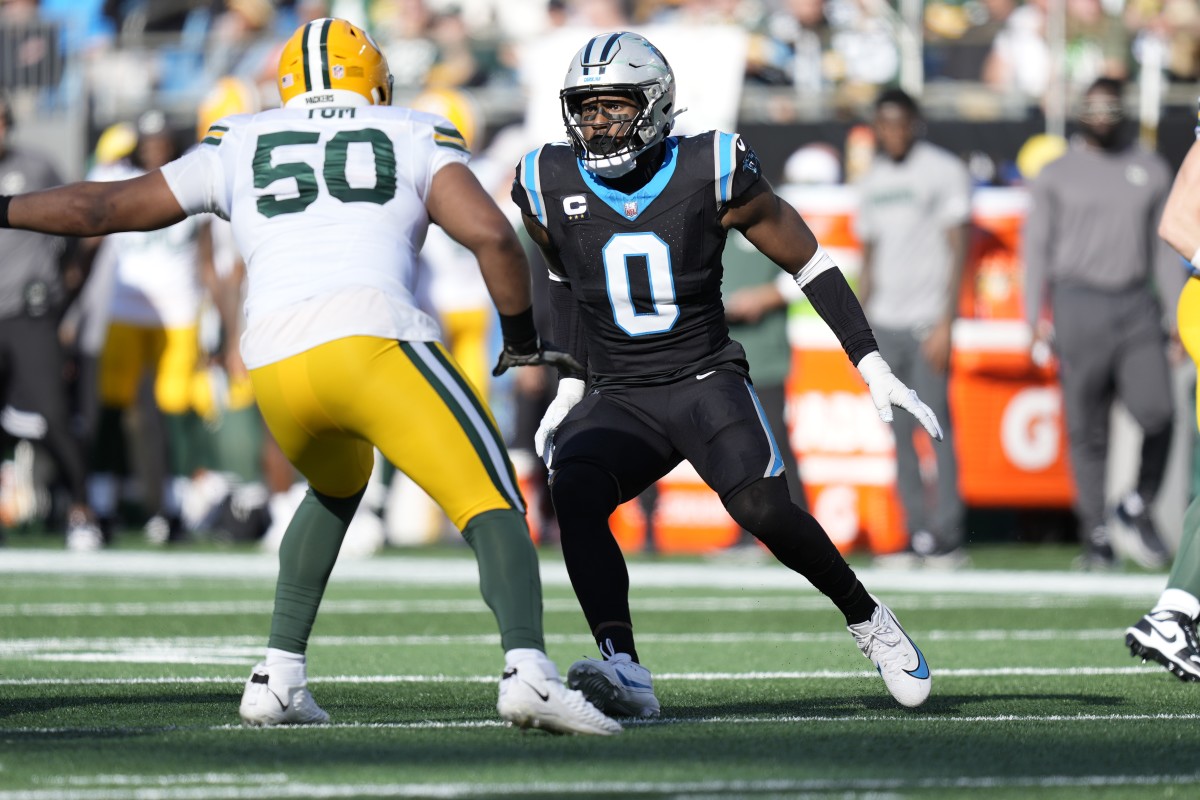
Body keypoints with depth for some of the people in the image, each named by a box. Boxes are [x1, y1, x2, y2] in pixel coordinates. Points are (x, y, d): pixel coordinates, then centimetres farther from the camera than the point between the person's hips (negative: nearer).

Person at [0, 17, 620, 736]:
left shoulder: (239, 147, 28)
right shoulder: (416, 138, 20)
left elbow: (103, 207, 33)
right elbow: (492, 235, 5)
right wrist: (522, 335, 20)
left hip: (274, 366, 4)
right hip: (373, 339, -4)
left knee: (338, 487, 33)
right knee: (492, 510, -5)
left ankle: (280, 676, 26)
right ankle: (529, 670, -30)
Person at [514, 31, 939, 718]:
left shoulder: (712, 173, -9)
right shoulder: (551, 185, -1)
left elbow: (809, 262, -1)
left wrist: (876, 370, -4)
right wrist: (570, 387, 20)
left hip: (707, 383, -2)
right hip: (618, 399, 2)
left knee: (763, 508, -26)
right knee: (573, 489, -30)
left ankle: (868, 620, 2)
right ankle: (625, 671, -38)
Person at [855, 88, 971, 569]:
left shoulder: (943, 171, -2)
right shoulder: (872, 181, 16)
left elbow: (958, 250, -6)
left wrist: (946, 322, -14)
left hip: (927, 319, -6)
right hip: (884, 322, 6)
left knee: (937, 426, -10)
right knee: (900, 434, 3)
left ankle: (946, 536, -8)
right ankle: (918, 535, 4)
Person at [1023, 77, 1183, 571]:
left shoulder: (1151, 170, 14)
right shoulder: (1057, 174, 8)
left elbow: (1165, 246, 15)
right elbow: (1036, 246, 7)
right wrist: (1035, 317, -2)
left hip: (1137, 305, 1)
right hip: (1079, 303, -1)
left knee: (1157, 413, -14)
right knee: (1087, 431, -1)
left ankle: (1136, 512, 7)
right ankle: (1096, 537, 5)